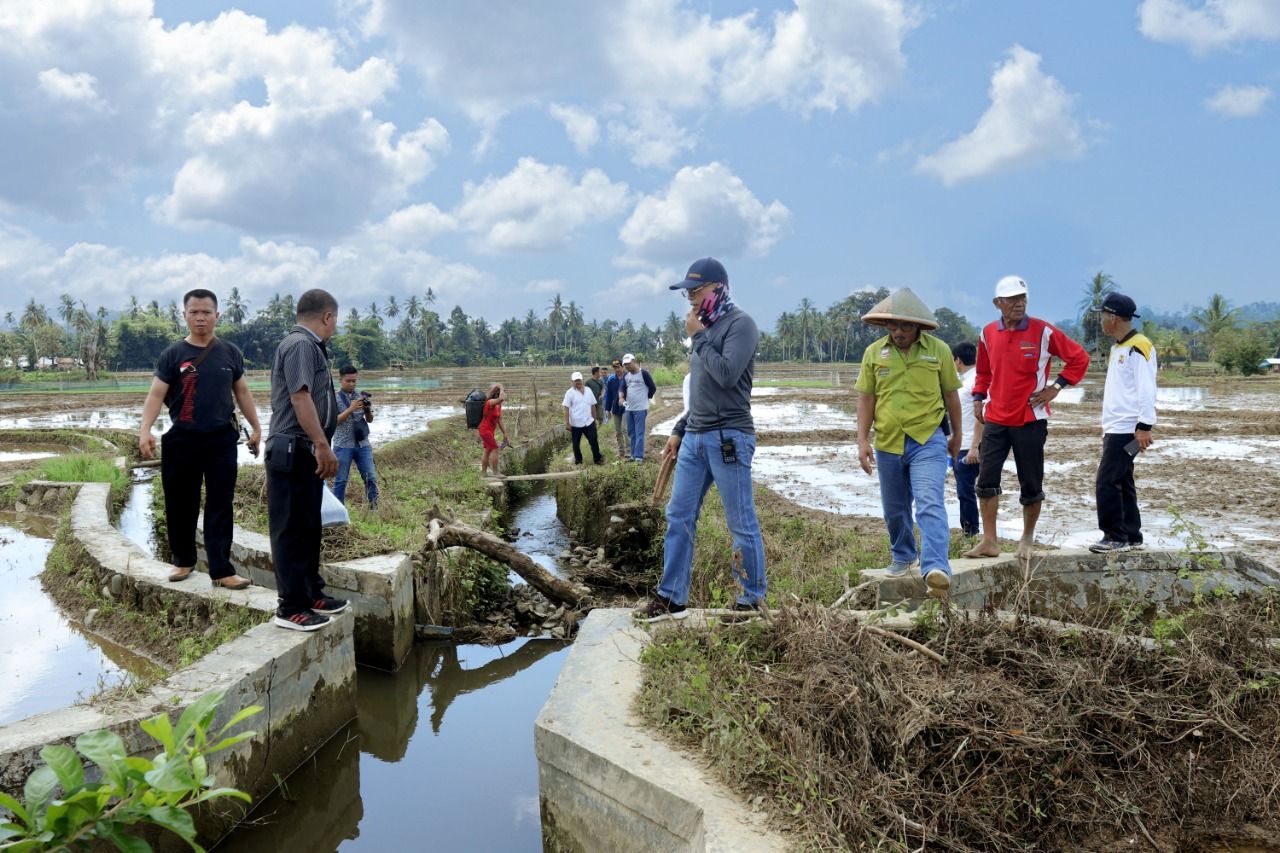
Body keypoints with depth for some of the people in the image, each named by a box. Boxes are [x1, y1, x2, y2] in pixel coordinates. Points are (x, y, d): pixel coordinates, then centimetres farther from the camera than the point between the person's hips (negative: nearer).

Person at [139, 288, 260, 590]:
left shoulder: (229, 353, 7)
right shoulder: (173, 355, 0)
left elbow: (242, 391, 14)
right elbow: (156, 395, -5)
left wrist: (256, 428, 12)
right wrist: (145, 431, -19)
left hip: (222, 439, 1)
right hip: (182, 440, -1)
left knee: (220, 506, 0)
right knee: (181, 505, 8)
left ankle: (221, 570, 1)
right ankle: (184, 561, 26)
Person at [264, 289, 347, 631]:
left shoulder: (310, 346, 17)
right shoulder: (300, 344, -14)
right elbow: (300, 397, -24)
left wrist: (320, 447, 25)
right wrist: (323, 446, -26)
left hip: (305, 453, 10)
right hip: (293, 452, -10)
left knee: (308, 528, 17)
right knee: (291, 530, -4)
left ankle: (311, 594, 27)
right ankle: (291, 607, 2)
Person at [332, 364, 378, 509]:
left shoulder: (361, 396, 8)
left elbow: (370, 420, 10)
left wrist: (368, 409, -11)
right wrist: (351, 409, -20)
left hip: (362, 444, 3)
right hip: (343, 445, -3)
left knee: (371, 477, 1)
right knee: (341, 480, 2)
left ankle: (374, 508, 9)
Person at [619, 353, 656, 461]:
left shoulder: (643, 373, -11)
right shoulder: (626, 375, 6)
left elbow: (653, 388, -4)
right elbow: (623, 388, 19)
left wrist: (646, 398, 4)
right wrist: (623, 398, 2)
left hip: (640, 408, -7)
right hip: (629, 408, 7)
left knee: (639, 433, -7)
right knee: (631, 433, 11)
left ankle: (639, 456, -6)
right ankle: (633, 455, 20)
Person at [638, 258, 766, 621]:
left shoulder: (740, 324, -8)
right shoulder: (706, 328, 16)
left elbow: (727, 376, -22)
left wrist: (699, 337, -11)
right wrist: (679, 430, 19)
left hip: (729, 439, -8)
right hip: (694, 439, 8)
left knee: (741, 524, 1)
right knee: (678, 517, 8)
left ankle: (753, 600, 13)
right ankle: (671, 598, 15)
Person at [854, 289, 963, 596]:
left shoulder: (938, 350, -3)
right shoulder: (874, 352, 2)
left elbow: (951, 395, 8)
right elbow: (866, 398, 5)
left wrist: (956, 436, 16)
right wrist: (863, 440, -2)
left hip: (928, 440, -3)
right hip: (887, 444, 3)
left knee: (930, 504, -19)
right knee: (894, 509, 17)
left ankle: (935, 568, -28)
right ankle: (903, 557, 39)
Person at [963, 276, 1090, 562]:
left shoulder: (1043, 332, -6)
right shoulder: (988, 334, 5)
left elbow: (1079, 358, 2)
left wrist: (1056, 387, -5)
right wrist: (978, 399, 9)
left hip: (1031, 420, -3)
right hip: (995, 420, 3)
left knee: (1031, 484, 6)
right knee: (986, 479, -4)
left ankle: (1028, 540, 22)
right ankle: (989, 541, 3)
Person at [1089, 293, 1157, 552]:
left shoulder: (1139, 347, -12)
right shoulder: (1117, 348, 18)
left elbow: (1146, 391, -17)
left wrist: (1144, 427, -21)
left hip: (1127, 430, -10)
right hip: (1114, 429, 10)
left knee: (1108, 482, -11)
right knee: (1122, 482, 13)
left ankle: (1116, 537, -5)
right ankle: (1131, 536, 19)